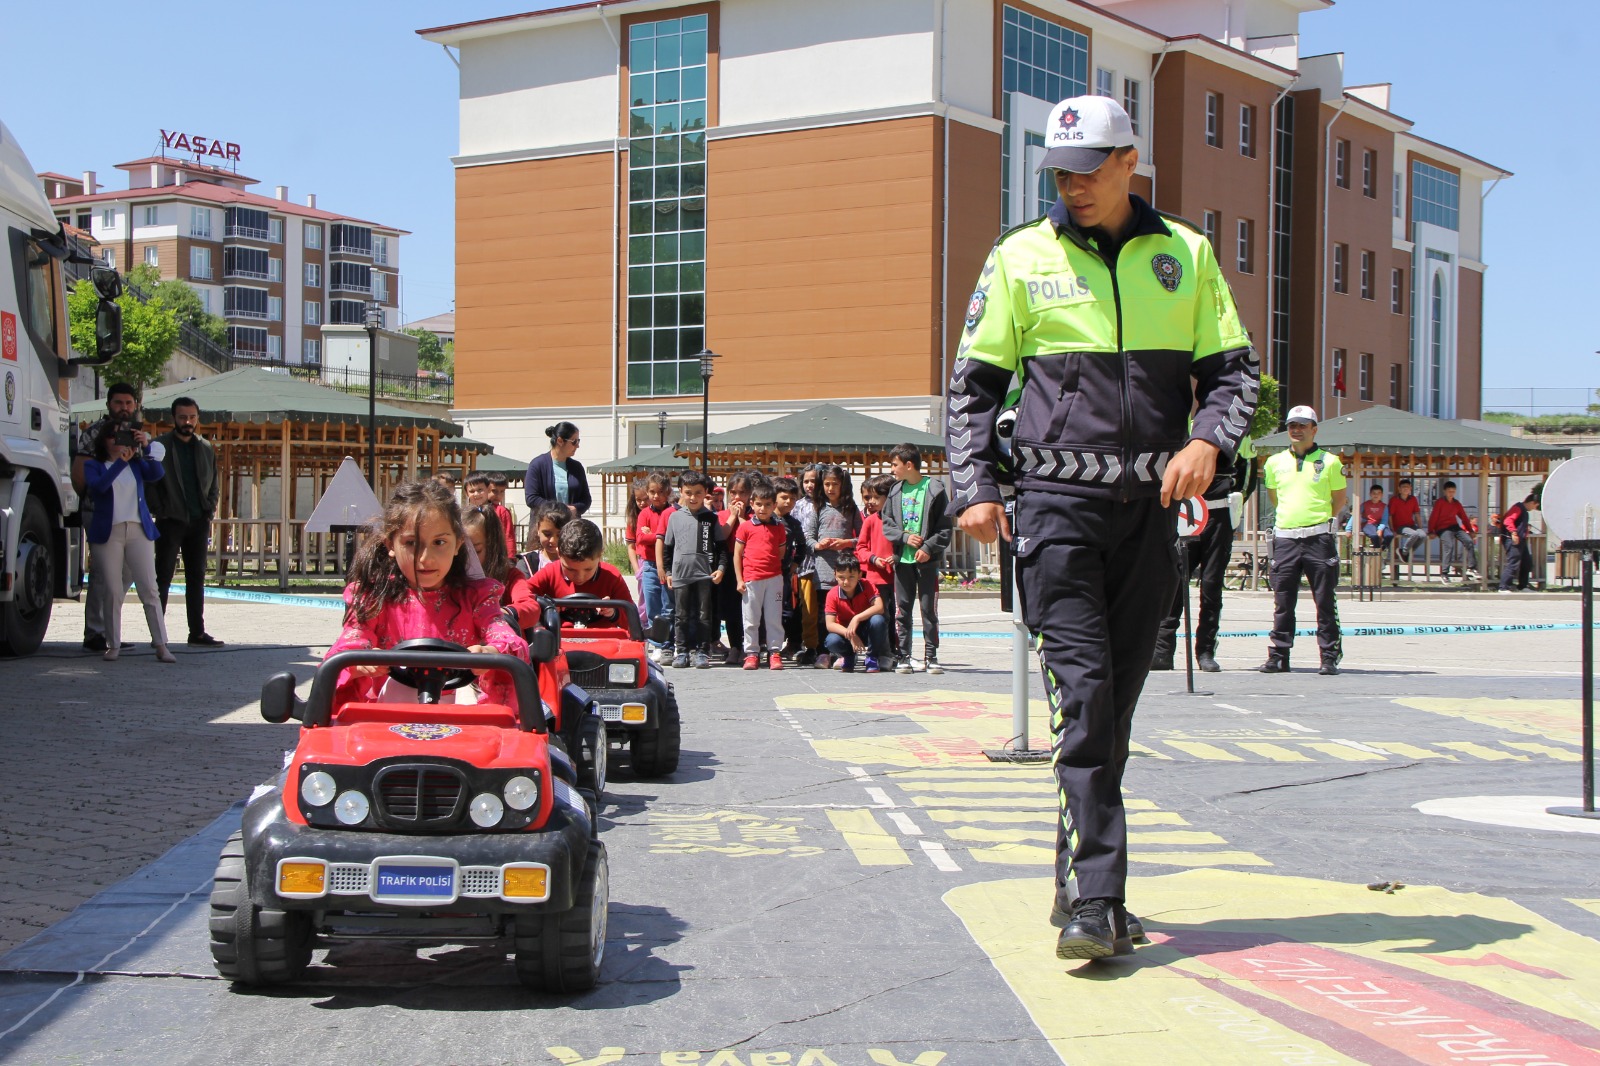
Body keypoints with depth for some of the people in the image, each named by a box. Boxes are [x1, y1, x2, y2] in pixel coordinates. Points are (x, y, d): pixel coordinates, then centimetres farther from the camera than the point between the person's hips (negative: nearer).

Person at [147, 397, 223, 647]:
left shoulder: (206, 448, 12)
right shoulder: (159, 446, -3)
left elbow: (214, 485, 19)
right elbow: (148, 482, -5)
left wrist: (209, 510, 7)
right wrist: (159, 511, -10)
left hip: (198, 522, 5)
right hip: (170, 522, -5)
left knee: (197, 577, 7)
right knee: (163, 577, -4)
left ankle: (197, 631, 11)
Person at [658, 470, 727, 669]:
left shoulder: (711, 518, 4)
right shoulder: (675, 517, 7)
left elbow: (721, 546, 6)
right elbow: (667, 546, 12)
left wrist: (721, 568, -5)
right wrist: (667, 571, 8)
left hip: (705, 574, -1)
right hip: (680, 574, 1)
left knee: (704, 615, 2)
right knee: (681, 615, 5)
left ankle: (703, 652, 8)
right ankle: (680, 651, 11)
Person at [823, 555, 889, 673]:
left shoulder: (867, 586, -16)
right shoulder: (833, 594, -15)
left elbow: (879, 607, -30)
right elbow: (830, 624, -21)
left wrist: (857, 618, -41)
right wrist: (850, 635, -36)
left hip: (868, 632, 0)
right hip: (845, 631, 0)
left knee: (877, 619, -34)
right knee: (832, 641, -33)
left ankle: (872, 659, -12)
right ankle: (848, 658, 4)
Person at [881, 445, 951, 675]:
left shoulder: (934, 489, -4)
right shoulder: (896, 492, 10)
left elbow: (945, 527, -6)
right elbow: (886, 524, 8)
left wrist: (928, 548, -16)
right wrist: (905, 537, -9)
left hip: (927, 560, -4)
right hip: (902, 559, 4)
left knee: (929, 609, -1)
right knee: (902, 610, 5)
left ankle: (931, 657, 4)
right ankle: (904, 657, 9)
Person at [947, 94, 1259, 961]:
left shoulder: (1185, 255, 10)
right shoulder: (1020, 258, 5)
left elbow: (1233, 369, 12)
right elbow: (972, 384, 7)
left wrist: (1209, 441, -8)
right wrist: (974, 489, -5)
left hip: (1149, 507, 3)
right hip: (1058, 502, -3)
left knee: (1117, 701, 8)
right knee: (1082, 693, -13)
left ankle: (1077, 884, 20)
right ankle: (1096, 902, -13)